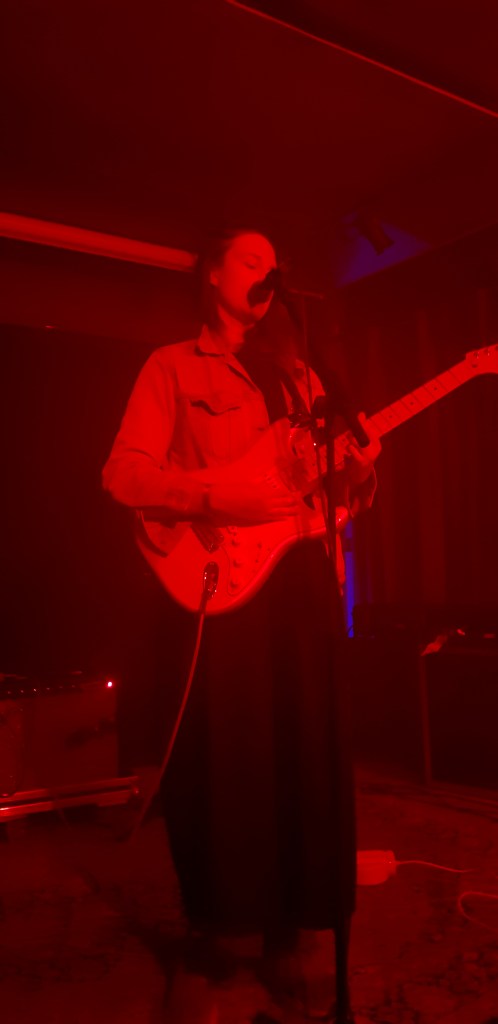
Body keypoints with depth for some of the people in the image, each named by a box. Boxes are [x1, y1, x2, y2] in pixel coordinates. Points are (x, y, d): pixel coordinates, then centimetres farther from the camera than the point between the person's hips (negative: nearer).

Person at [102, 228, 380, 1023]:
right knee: (219, 763, 2)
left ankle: (288, 930, 26)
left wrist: (359, 472, -6)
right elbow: (125, 473, -6)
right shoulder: (174, 367, 7)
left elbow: (338, 493, 17)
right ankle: (211, 935, 22)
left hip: (301, 584, 5)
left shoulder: (297, 376, 19)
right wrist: (219, 496, -18)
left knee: (305, 757, 7)